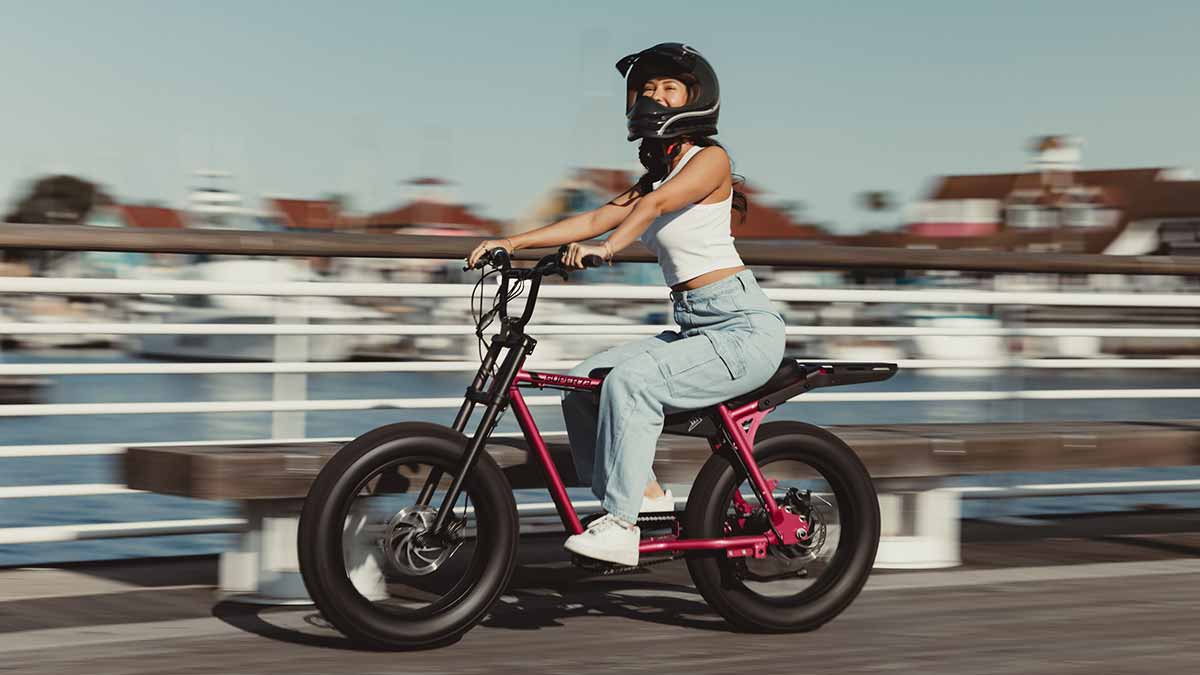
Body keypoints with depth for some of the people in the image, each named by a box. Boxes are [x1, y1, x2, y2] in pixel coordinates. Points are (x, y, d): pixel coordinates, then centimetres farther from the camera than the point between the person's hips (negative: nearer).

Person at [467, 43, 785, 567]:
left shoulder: (710, 159, -6)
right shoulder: (656, 174, 19)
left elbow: (657, 203, -25)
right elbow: (600, 217, 11)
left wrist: (608, 248, -42)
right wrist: (513, 242, 2)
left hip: (743, 327, -9)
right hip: (694, 327, 9)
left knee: (631, 380, -28)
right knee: (583, 383, -3)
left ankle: (621, 526, -25)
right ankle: (648, 497, 3)